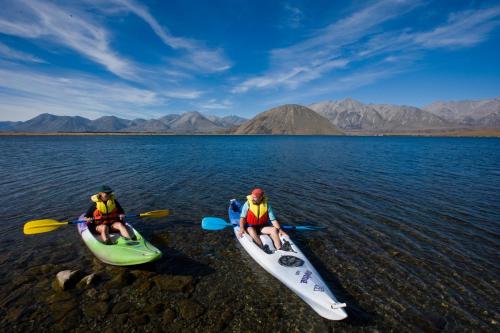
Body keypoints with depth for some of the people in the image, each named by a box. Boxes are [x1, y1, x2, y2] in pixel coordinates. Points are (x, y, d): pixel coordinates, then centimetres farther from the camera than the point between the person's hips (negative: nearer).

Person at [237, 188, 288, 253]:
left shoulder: (267, 205, -6)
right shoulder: (248, 204, -10)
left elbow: (273, 219, -6)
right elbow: (242, 217, -11)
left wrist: (279, 229, -17)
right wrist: (241, 228, -27)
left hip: (262, 227, 2)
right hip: (250, 226, -2)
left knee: (274, 229, -22)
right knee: (252, 231, -35)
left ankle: (279, 250, -30)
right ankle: (262, 248, -41)